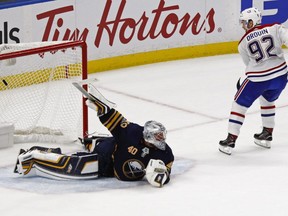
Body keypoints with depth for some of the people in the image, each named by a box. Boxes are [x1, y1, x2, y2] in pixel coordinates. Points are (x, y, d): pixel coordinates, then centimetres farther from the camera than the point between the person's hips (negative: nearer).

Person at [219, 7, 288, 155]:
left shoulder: (243, 43, 3)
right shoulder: (275, 28, 0)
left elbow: (249, 63, 11)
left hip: (258, 79, -3)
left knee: (239, 104, 12)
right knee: (267, 101, 31)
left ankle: (231, 140, 7)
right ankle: (267, 135, 35)